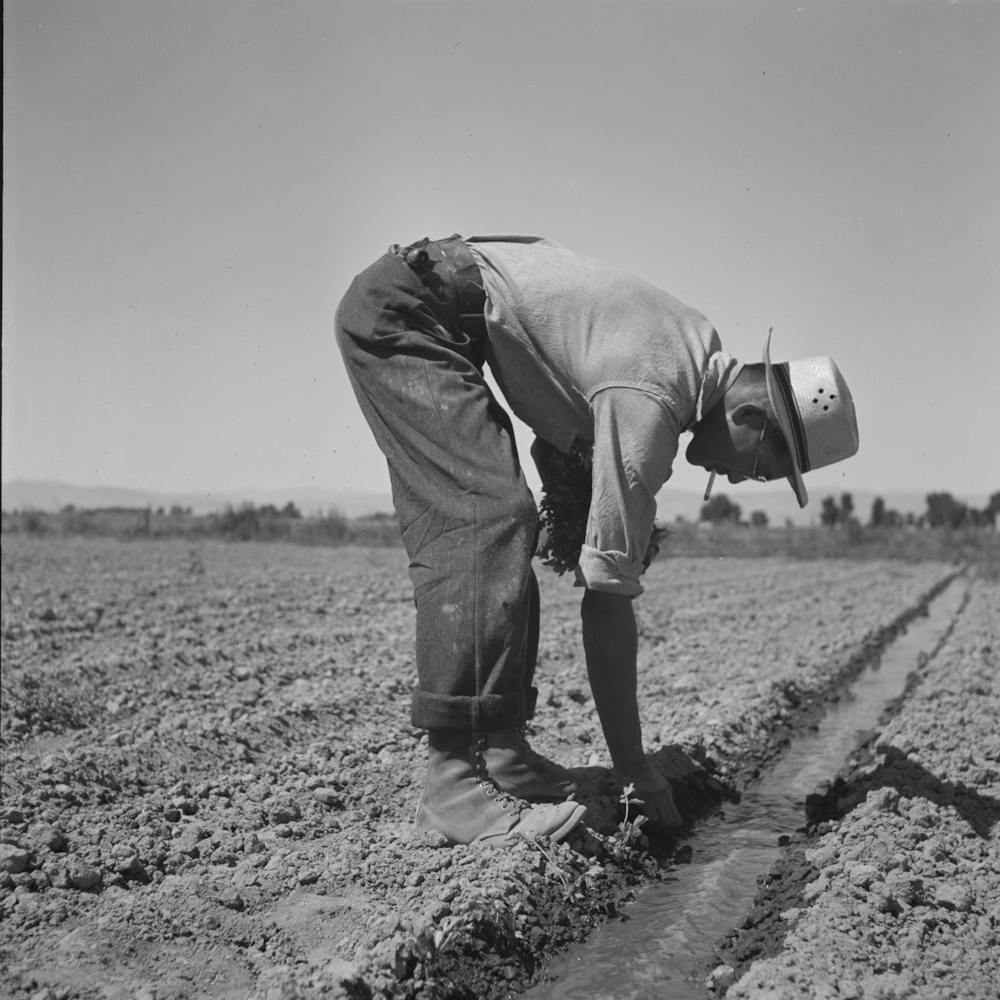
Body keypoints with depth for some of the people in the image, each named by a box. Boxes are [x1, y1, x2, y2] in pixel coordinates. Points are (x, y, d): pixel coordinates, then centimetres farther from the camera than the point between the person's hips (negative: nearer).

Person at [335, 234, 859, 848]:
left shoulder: (702, 346, 5)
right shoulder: (650, 406, -24)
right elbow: (607, 592, -23)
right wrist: (633, 763, -16)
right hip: (402, 304, -10)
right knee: (492, 520, -23)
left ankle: (500, 750, 4)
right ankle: (457, 778, -23)